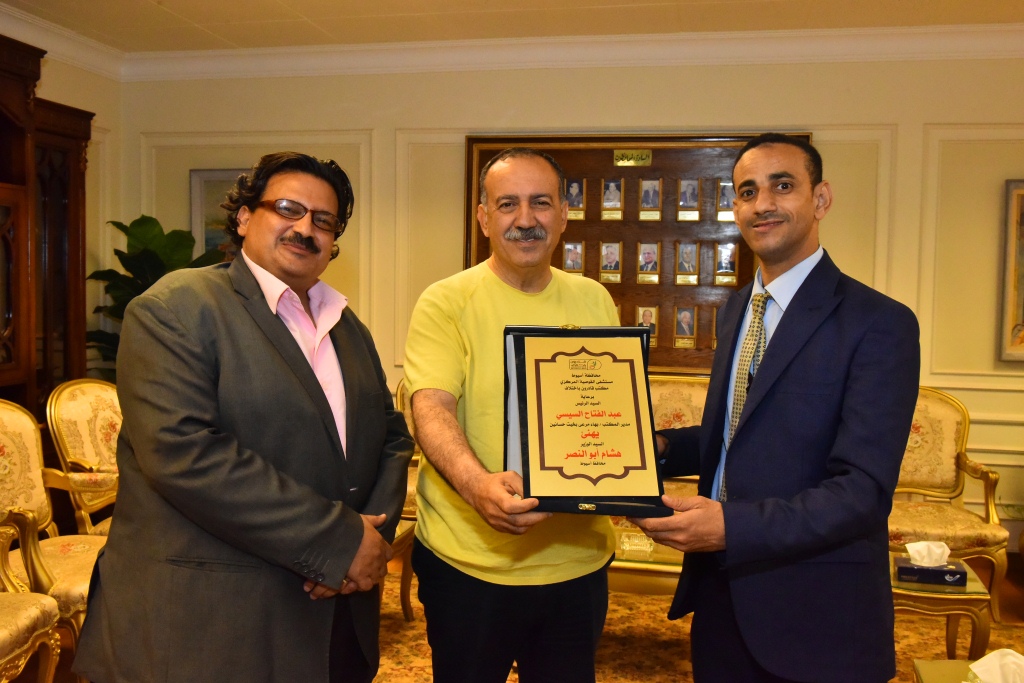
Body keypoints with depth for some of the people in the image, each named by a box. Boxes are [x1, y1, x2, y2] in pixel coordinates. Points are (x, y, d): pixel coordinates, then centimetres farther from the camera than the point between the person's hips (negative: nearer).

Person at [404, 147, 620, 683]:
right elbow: (431, 409, -19)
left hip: (579, 557, 4)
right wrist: (476, 483, -37)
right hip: (469, 563, -3)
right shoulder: (446, 303, -8)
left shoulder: (593, 301, 6)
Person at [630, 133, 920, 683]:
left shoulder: (880, 324, -15)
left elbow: (863, 491, -21)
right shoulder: (735, 309, 8)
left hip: (816, 617, -6)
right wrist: (662, 447, -3)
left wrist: (731, 526, -31)